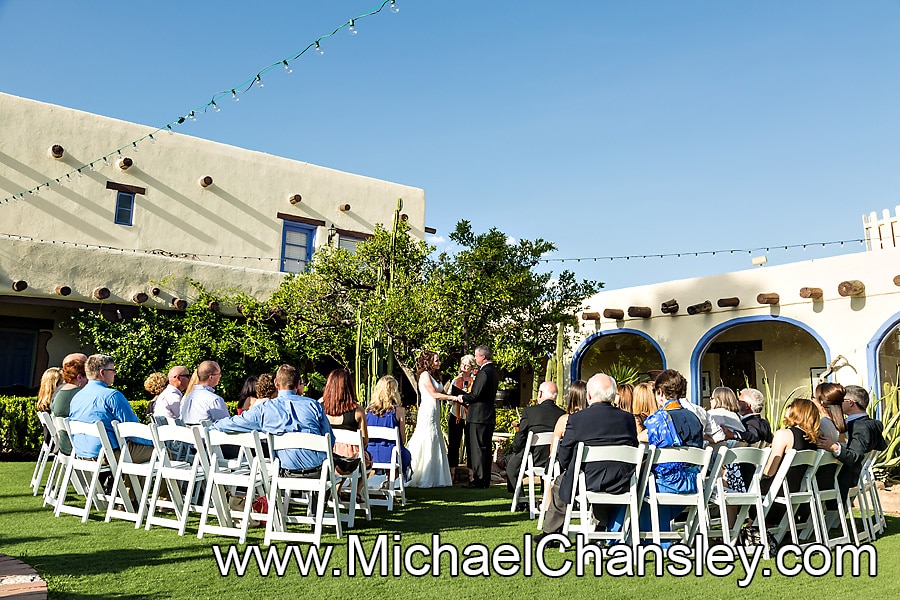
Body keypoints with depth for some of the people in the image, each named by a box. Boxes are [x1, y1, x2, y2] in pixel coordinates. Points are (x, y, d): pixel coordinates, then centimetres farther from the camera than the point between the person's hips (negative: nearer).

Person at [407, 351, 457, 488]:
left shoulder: (431, 376, 19)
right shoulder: (425, 375, -8)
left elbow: (439, 394, 14)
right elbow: (434, 394, -14)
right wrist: (454, 398, -11)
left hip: (433, 413, 10)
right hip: (427, 411, -10)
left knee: (434, 444, 9)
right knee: (426, 445, -7)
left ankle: (433, 479, 14)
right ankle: (423, 480, -2)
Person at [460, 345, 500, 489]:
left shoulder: (483, 372, -17)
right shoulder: (494, 371, 14)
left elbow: (475, 394, -20)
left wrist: (462, 397, -3)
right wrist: (469, 401, 16)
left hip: (479, 416, -10)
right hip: (490, 416, 10)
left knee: (477, 448, -5)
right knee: (487, 448, 13)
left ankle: (479, 479, -2)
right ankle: (486, 480, 19)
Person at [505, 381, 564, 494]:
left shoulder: (529, 411, -11)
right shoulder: (563, 414, -4)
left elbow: (520, 438, -8)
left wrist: (515, 450, 11)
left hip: (533, 460, -4)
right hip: (555, 462, 4)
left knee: (510, 459, 22)